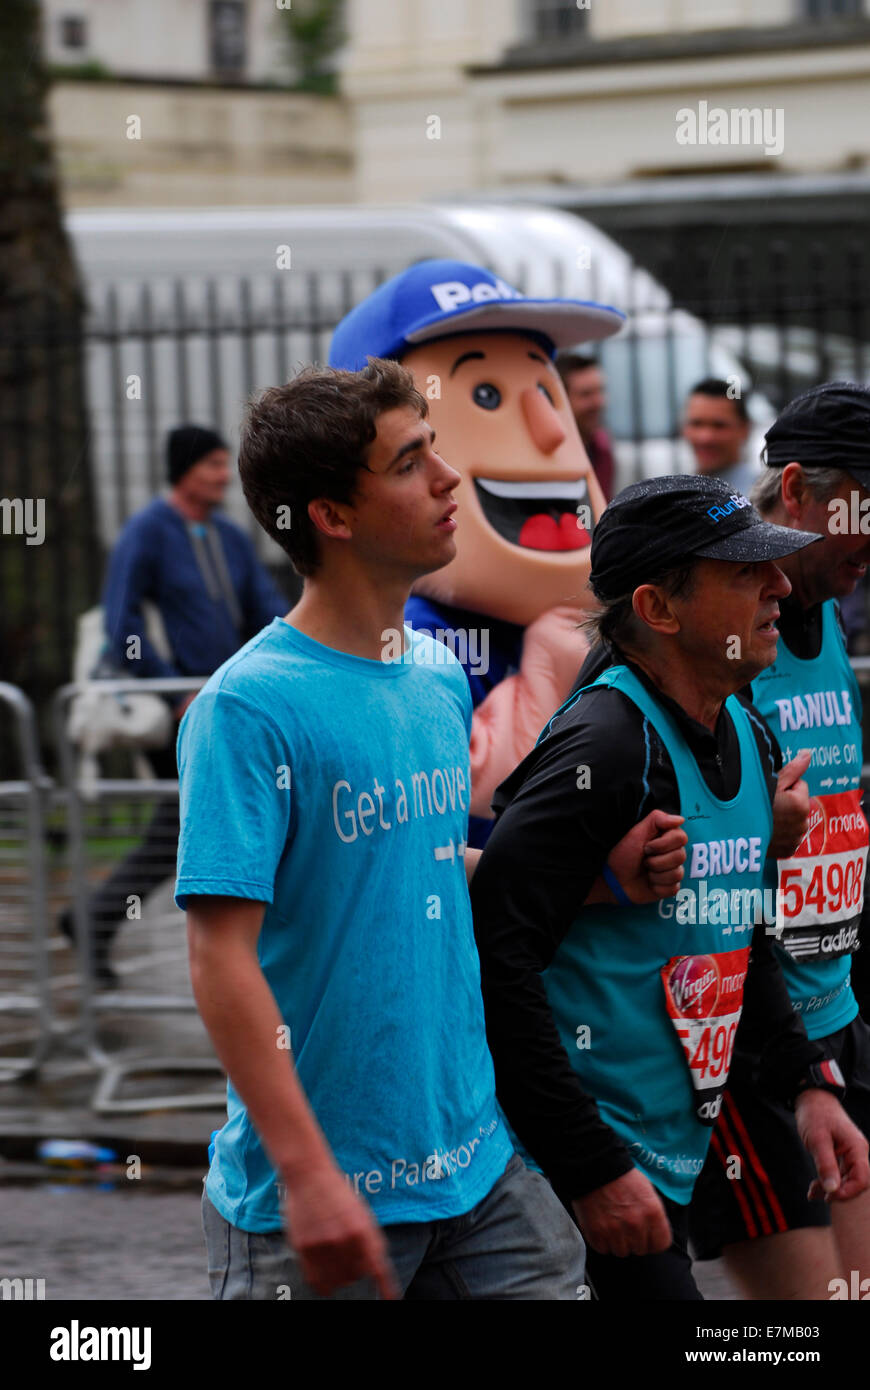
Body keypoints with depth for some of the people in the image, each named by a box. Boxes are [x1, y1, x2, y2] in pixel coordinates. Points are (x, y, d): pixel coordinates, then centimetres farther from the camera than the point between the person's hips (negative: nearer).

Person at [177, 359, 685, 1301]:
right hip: (325, 1196, -7)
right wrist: (307, 1173, -25)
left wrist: (606, 875, 7)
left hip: (479, 1162, 7)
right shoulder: (248, 707, -16)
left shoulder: (440, 680, 8)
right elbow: (221, 956, -19)